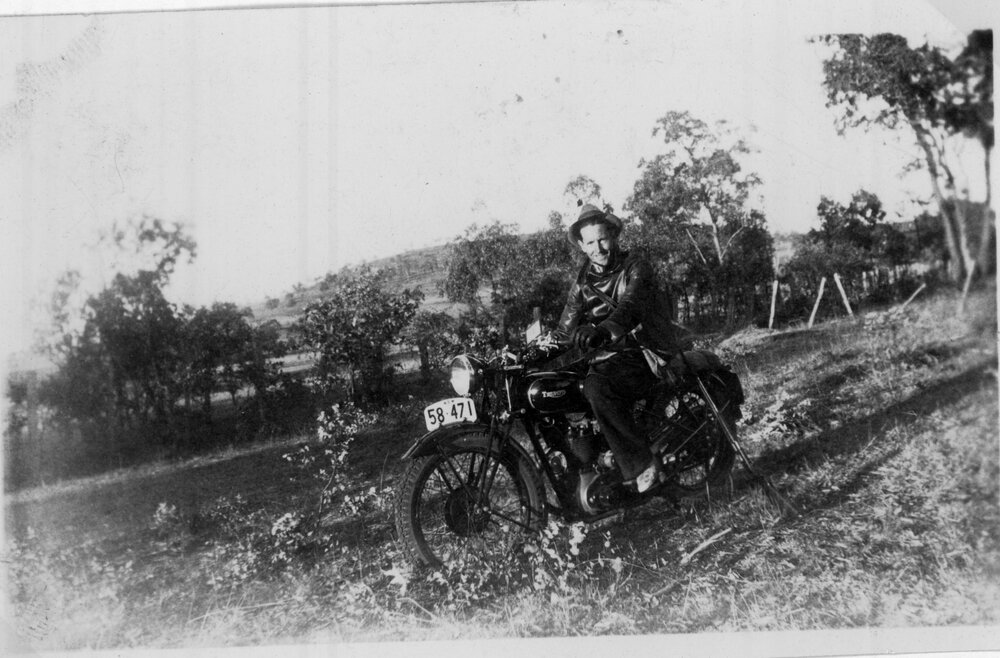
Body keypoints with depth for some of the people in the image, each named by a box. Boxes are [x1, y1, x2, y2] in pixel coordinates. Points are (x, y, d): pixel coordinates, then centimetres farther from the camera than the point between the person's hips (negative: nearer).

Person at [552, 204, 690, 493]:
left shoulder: (636, 268, -4)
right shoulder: (584, 282, 14)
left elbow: (630, 304, -26)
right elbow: (565, 331, 10)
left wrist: (604, 330, -46)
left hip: (644, 355, -7)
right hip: (609, 359, 7)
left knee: (596, 388, -33)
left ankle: (642, 467, -26)